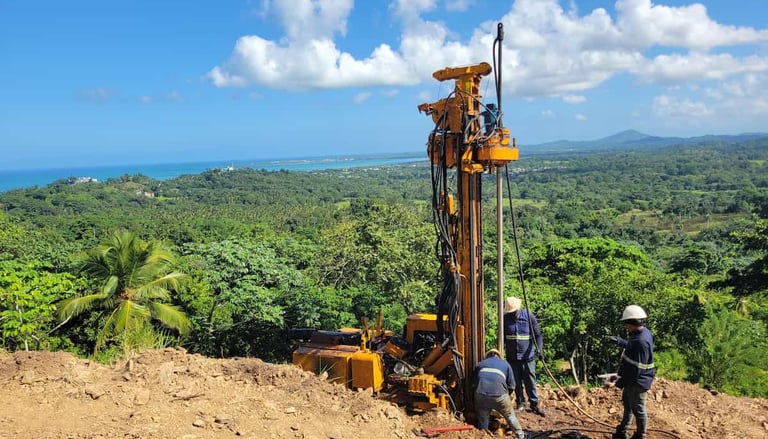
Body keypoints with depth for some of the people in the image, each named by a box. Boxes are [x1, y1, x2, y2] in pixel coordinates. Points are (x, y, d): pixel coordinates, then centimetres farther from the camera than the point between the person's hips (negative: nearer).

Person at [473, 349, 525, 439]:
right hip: (499, 395, -1)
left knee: (482, 418, 17)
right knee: (510, 416, 19)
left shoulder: (480, 364, 30)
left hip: (480, 394, 1)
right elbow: (511, 385, 19)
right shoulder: (505, 364, 25)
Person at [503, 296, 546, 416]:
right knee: (517, 382, 11)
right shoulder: (505, 318, -1)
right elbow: (502, 336, 10)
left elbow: (537, 334, -6)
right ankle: (520, 403, 25)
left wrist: (539, 347, -19)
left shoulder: (529, 316, -7)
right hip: (512, 357, 2)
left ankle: (535, 404, 17)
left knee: (530, 381, 4)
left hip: (528, 356, -2)